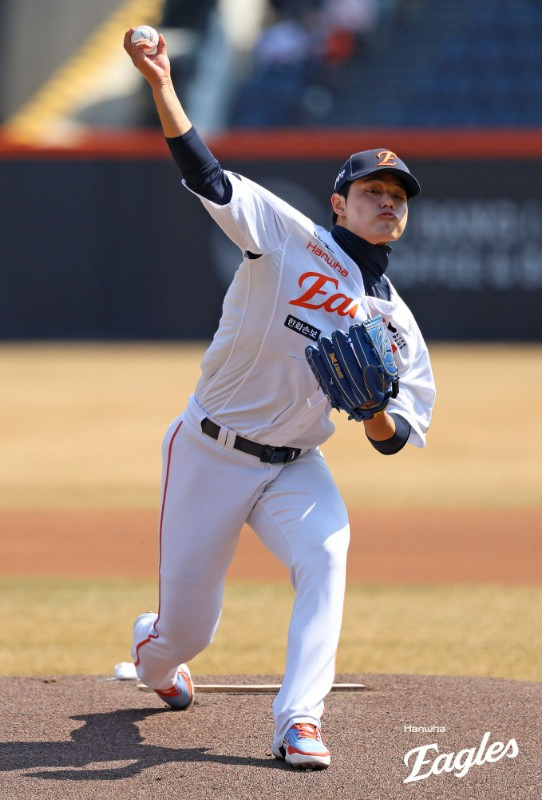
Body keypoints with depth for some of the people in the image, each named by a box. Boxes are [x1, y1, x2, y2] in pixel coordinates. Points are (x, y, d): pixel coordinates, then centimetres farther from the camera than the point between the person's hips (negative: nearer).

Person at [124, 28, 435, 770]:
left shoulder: (396, 323, 2)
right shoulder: (290, 238, -9)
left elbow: (395, 441, 1)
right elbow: (207, 177, -19)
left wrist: (374, 412, -23)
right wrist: (162, 85, -31)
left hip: (294, 466, 3)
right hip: (210, 452, -3)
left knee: (325, 553, -29)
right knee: (187, 628, 2)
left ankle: (299, 719, -28)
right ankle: (153, 649, 42)